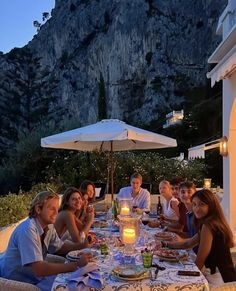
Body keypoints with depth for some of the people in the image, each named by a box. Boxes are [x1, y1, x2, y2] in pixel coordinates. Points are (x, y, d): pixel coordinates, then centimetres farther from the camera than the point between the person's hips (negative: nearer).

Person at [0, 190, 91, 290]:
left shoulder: (48, 226, -4)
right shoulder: (28, 230, -29)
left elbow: (59, 247, 8)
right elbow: (39, 269, -33)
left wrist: (83, 244, -9)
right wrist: (76, 264, -33)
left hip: (35, 274, 7)